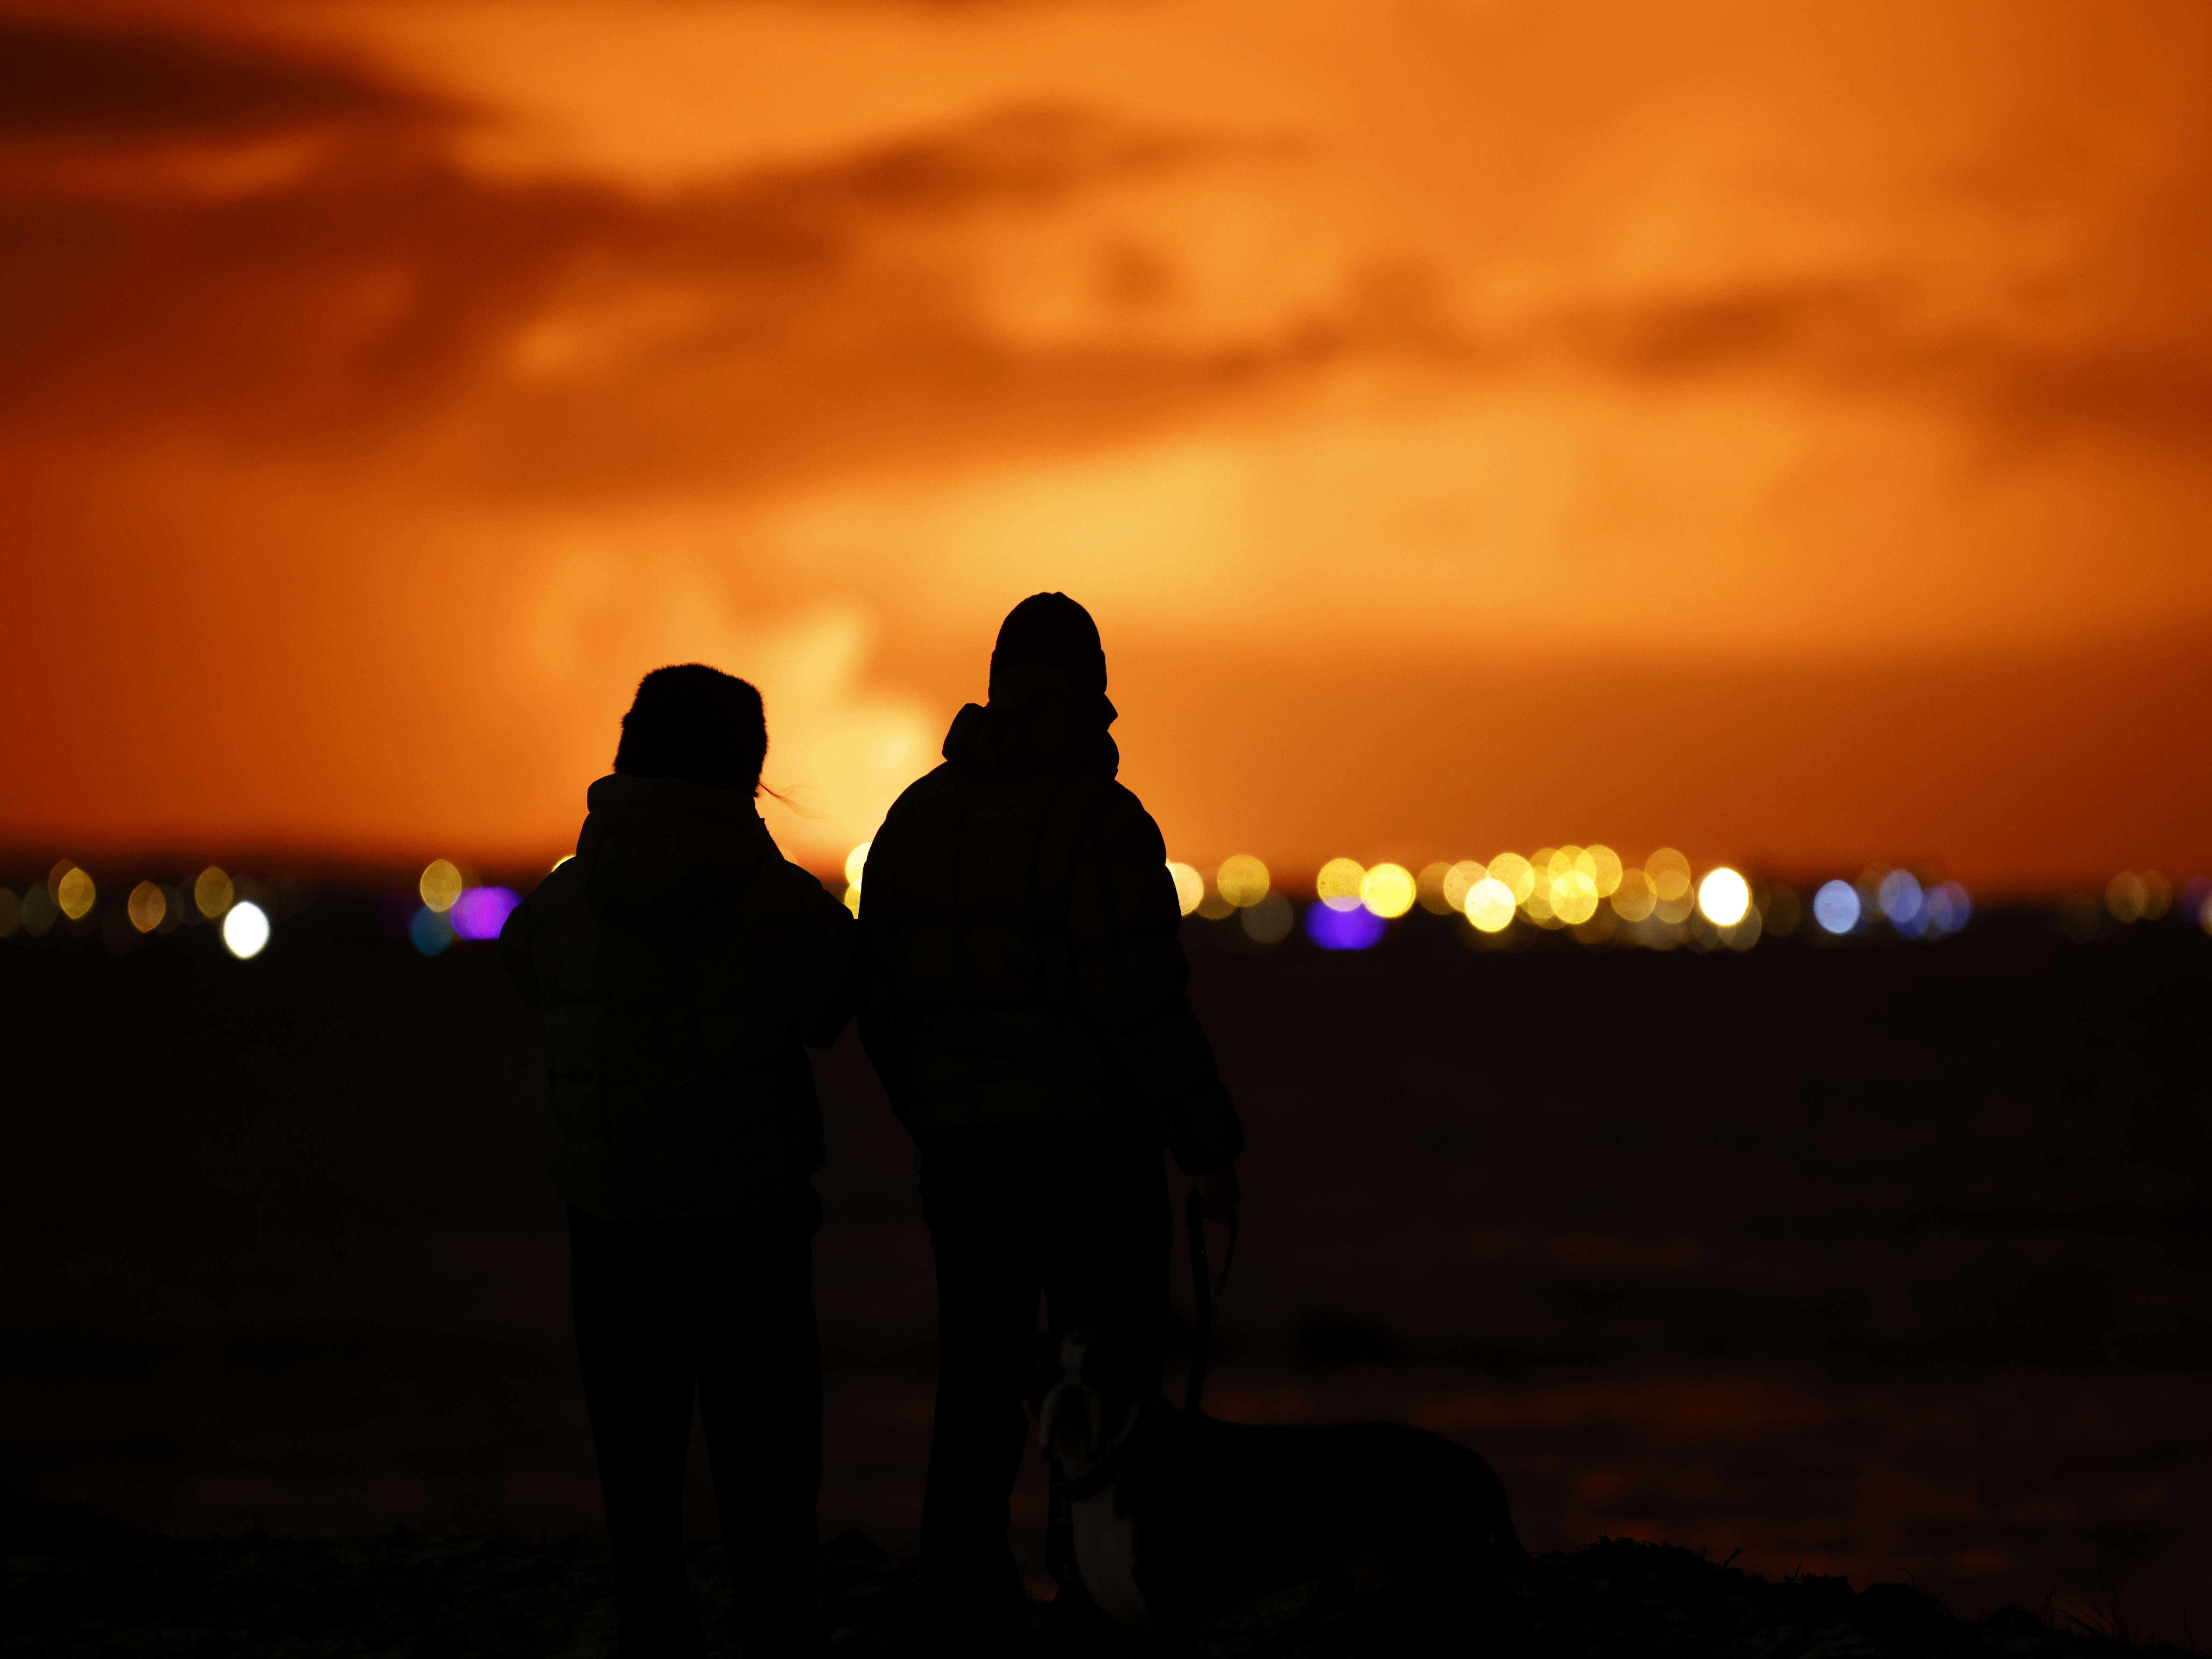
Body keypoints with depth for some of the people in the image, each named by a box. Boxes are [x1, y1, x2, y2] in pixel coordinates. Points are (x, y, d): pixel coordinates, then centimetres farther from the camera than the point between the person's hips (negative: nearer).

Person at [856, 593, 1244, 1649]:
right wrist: (1212, 1147, -8)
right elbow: (1144, 1005, -17)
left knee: (980, 1399, 12)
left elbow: (881, 1007, 11)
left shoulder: (917, 819, 7)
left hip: (959, 1155, 6)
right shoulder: (1101, 821, -13)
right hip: (1090, 1151, -6)